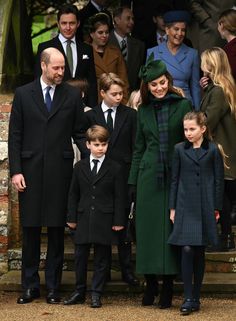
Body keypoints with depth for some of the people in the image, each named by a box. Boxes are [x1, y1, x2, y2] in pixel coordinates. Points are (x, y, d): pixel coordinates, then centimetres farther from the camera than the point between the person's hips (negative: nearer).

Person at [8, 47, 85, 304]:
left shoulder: (72, 96, 5)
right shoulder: (23, 94, 4)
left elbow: (79, 134, 7)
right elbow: (15, 136, 3)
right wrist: (15, 171, -4)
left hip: (60, 171, 0)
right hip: (31, 171, 0)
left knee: (57, 230, 4)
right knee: (30, 230, 5)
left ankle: (53, 287, 12)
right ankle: (30, 286, 13)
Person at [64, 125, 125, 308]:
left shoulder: (115, 168, -1)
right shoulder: (80, 167, 8)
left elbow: (119, 197, -1)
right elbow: (73, 194, 10)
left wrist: (118, 221, -6)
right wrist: (72, 218, 5)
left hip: (104, 221, -3)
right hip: (83, 219, 3)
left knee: (102, 258, 3)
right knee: (80, 256, 7)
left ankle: (96, 293, 10)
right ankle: (80, 292, 18)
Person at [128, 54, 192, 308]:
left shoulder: (183, 105, 2)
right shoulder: (144, 111, 11)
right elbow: (139, 149, 14)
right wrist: (132, 182, 8)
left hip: (175, 177, -2)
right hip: (149, 177, 3)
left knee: (170, 230, -1)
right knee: (147, 229, 2)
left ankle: (167, 287, 5)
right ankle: (150, 284, 13)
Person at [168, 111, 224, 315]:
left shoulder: (213, 150, 1)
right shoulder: (180, 150, 6)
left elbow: (219, 180, 3)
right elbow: (175, 180, 8)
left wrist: (217, 208, 0)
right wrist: (173, 208, 5)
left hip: (205, 207, 0)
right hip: (185, 207, 0)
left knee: (199, 252, 6)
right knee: (187, 249, -11)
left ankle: (196, 297, 14)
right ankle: (188, 298, -8)